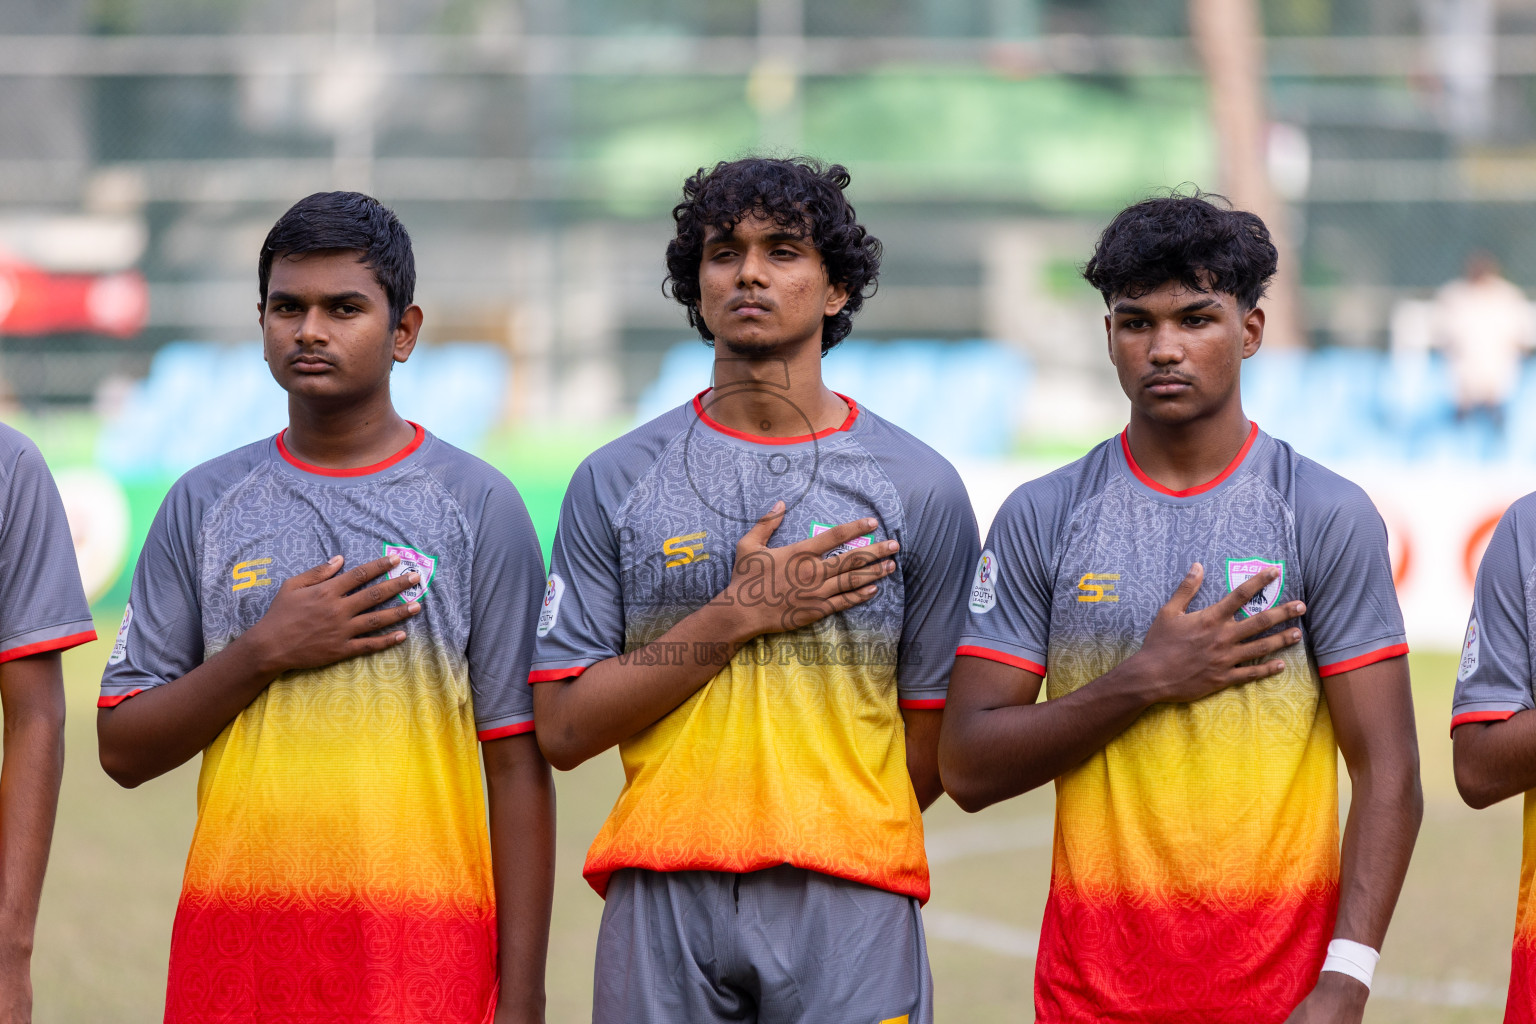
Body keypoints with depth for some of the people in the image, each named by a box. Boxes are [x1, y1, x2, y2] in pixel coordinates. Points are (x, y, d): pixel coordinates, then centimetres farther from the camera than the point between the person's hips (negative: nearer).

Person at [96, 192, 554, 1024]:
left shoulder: (477, 507, 3)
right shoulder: (204, 505, 10)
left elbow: (518, 767, 0)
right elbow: (124, 750, 8)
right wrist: (266, 653, -8)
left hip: (423, 951, -2)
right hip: (234, 947, 2)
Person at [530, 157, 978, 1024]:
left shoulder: (919, 488, 6)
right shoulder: (618, 482, 8)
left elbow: (934, 750, 9)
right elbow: (564, 729, 0)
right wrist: (738, 614, -7)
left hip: (847, 913, -1)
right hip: (660, 911, 1)